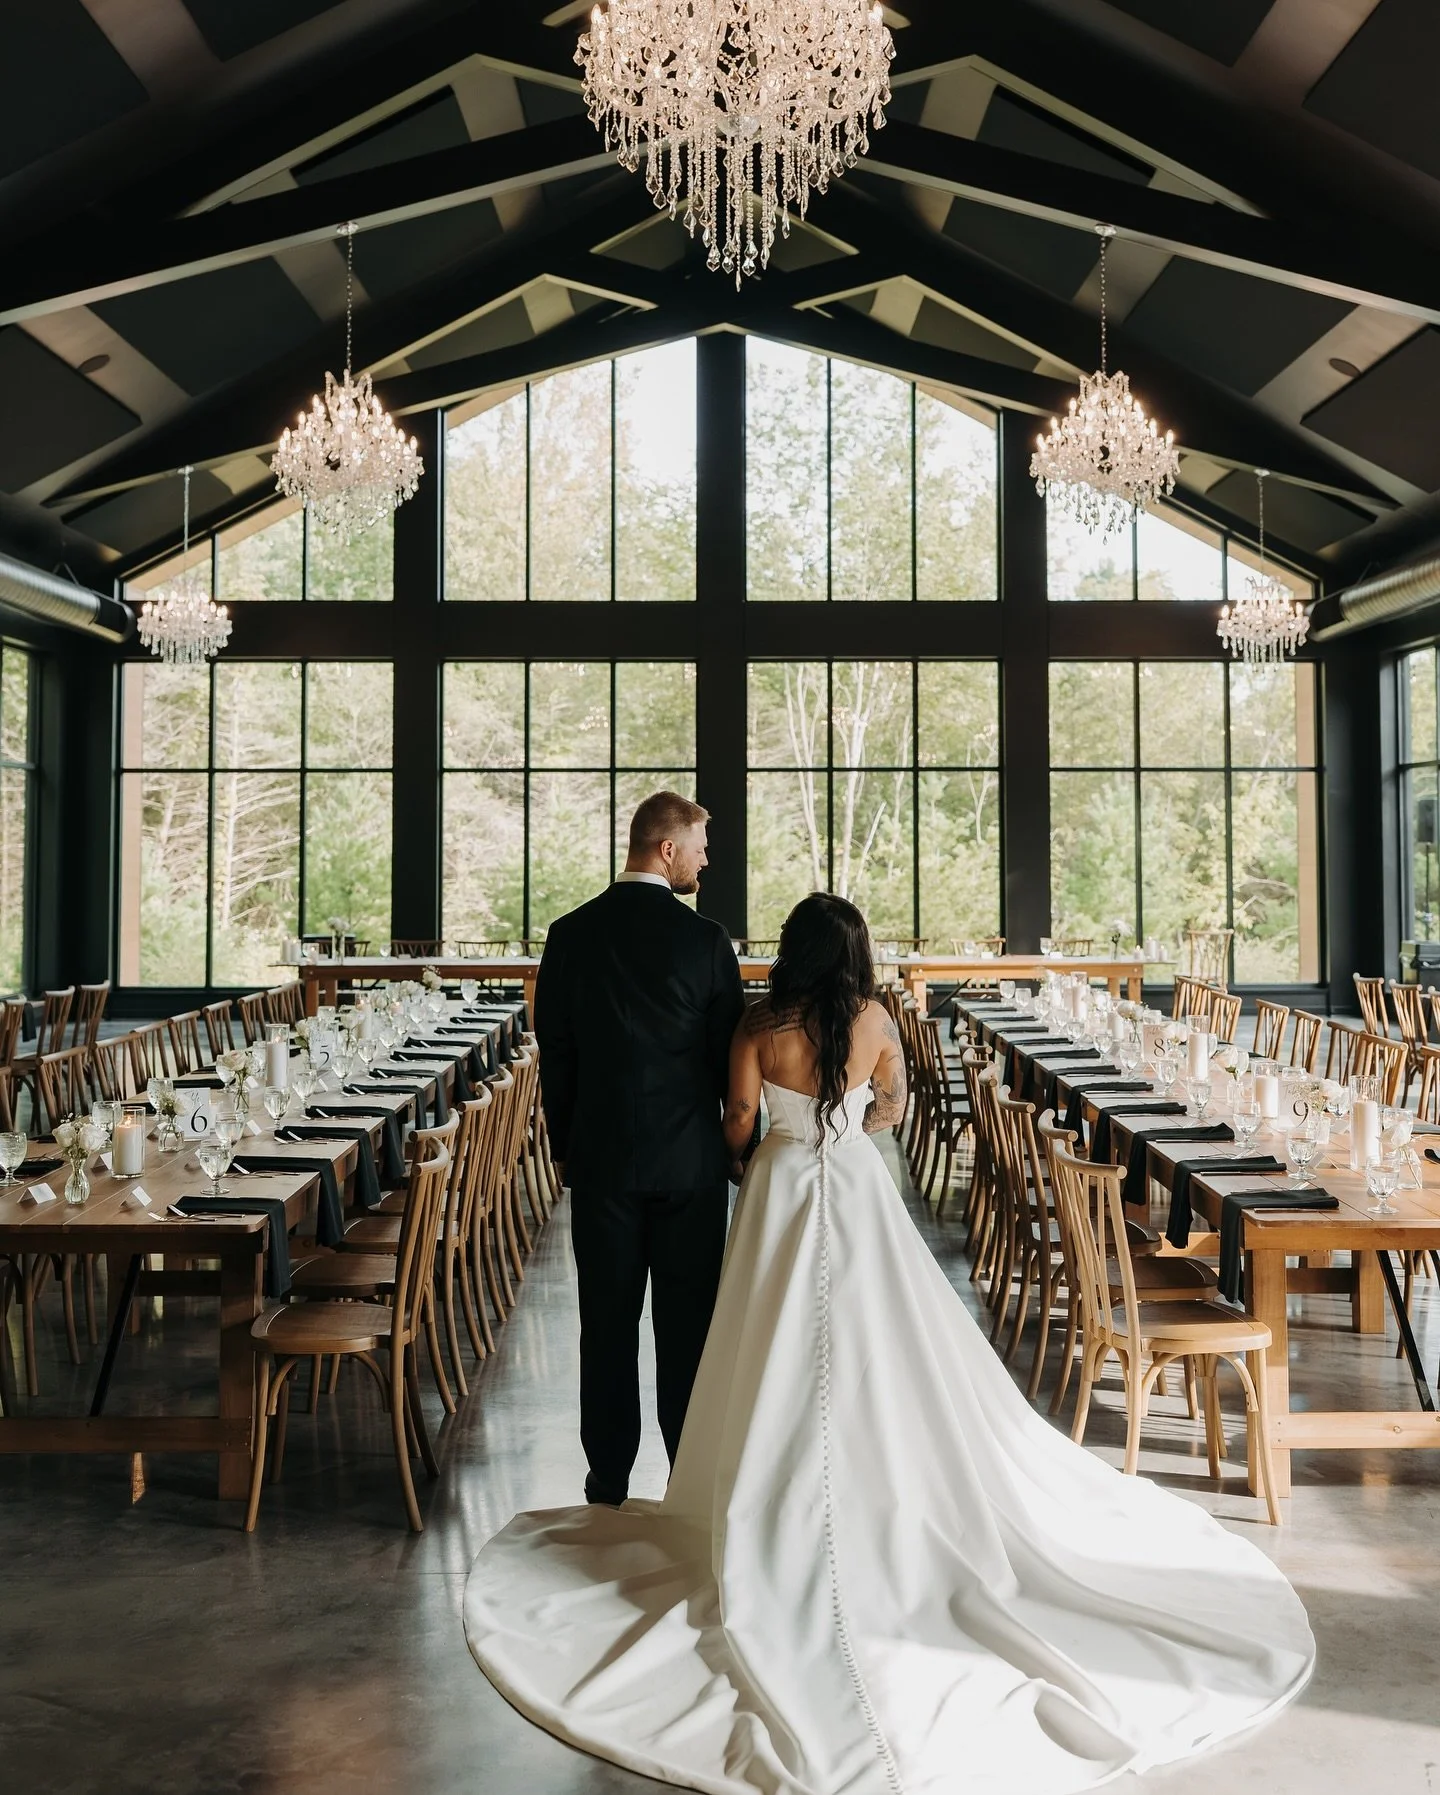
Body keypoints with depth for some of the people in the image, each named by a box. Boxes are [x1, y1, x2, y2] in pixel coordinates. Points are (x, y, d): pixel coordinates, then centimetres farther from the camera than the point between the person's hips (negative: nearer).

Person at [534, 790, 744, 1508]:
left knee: (607, 1321, 9)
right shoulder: (704, 939, -10)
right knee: (687, 1321, 8)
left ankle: (608, 1478, 18)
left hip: (600, 1157, 2)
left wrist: (564, 1145, 15)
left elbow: (553, 1051, 4)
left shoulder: (570, 934, -2)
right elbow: (729, 1052, -4)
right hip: (689, 1158, -2)